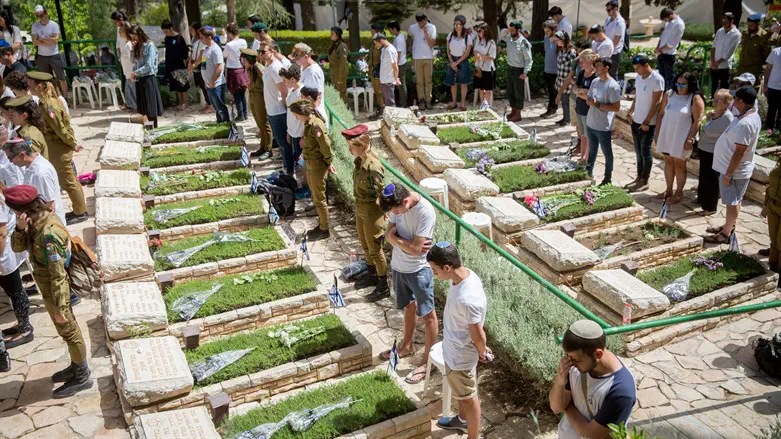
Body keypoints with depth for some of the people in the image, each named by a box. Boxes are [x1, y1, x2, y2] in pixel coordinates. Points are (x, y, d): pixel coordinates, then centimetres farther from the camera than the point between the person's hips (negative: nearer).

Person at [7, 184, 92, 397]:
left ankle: (82, 377, 27)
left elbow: (58, 275, -27)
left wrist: (59, 308, -21)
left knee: (68, 331, 9)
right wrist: (20, 229, -18)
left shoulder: (48, 234, -32)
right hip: (50, 286, 9)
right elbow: (17, 247, 3)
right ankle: (77, 366, 42)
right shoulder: (39, 220, -6)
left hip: (56, 290, -9)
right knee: (68, 328, 23)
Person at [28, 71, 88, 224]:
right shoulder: (50, 100, 4)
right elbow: (65, 121, 11)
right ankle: (80, 209, 30)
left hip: (59, 150, -9)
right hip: (58, 148, 9)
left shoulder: (49, 106, -25)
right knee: (70, 180, 18)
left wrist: (73, 144, -10)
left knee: (68, 182, 4)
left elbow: (61, 130, -23)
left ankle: (80, 213, 17)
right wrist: (73, 143, 12)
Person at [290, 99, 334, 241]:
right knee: (316, 196, 20)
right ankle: (321, 225, 34)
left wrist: (328, 163, -10)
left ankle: (324, 230, 17)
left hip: (317, 166, -9)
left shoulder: (316, 125, -23)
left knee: (319, 199, 3)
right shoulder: (309, 123, 5)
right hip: (310, 165, 9)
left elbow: (326, 146, -21)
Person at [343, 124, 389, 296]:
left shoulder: (373, 167, -29)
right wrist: (358, 207, 18)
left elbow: (382, 194, -23)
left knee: (375, 250, 7)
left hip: (372, 213, -9)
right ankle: (372, 275, 46)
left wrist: (380, 222, -16)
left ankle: (384, 286, 25)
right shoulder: (359, 161, -3)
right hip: (360, 210, 9)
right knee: (365, 245, 25)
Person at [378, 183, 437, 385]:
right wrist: (407, 243, -19)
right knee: (409, 307, 25)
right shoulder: (396, 206, -8)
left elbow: (415, 249, -27)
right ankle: (407, 346, 44)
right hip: (399, 266, 7)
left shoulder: (426, 212, -29)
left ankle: (427, 361, 21)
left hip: (418, 270, -7)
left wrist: (394, 237, -12)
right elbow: (389, 235, 0)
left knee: (427, 315, 8)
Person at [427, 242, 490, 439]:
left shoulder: (467, 299, -39)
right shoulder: (465, 275, -9)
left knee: (468, 397, 15)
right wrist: (483, 348, 13)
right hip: (454, 348, 9)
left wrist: (482, 354, -5)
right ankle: (462, 420, 57)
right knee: (460, 391, 32)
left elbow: (478, 336, -26)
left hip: (460, 356, -9)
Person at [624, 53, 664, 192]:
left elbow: (656, 103, -17)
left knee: (645, 152, 2)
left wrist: (647, 122, -18)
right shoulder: (639, 77, 6)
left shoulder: (657, 79, -17)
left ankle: (645, 182, 12)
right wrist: (630, 111, 5)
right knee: (638, 152, 15)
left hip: (648, 124, -7)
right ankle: (639, 178, 26)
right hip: (636, 121, 7)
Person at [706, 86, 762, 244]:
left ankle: (726, 234, 16)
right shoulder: (753, 115, 4)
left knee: (732, 202, 4)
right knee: (735, 200, 21)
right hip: (739, 169, 10)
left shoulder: (744, 123, -29)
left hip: (734, 170, -10)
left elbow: (739, 151, -28)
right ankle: (729, 226, 36)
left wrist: (728, 174, -22)